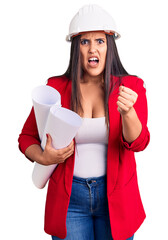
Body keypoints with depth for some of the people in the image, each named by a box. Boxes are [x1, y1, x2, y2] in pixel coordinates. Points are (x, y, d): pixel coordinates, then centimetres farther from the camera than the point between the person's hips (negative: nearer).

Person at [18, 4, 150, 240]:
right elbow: (27, 137, 6)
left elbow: (138, 143, -16)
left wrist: (127, 112, -36)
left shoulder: (131, 87, -3)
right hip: (69, 196, 0)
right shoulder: (55, 88, -3)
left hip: (116, 196, 1)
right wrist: (43, 157, -14)